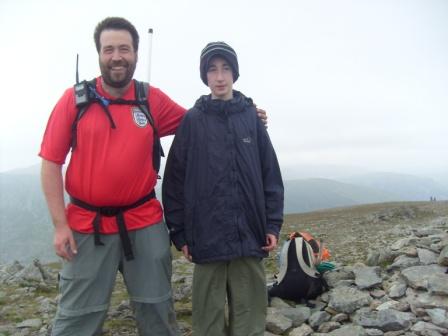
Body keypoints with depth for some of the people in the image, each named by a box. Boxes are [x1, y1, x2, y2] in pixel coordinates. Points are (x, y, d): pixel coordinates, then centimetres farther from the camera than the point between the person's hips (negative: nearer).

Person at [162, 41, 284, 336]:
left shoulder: (252, 117, 7)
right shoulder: (192, 120, 2)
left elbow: (271, 174, 6)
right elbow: (175, 179, 0)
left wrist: (273, 224, 1)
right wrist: (179, 232, -3)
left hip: (250, 235, 2)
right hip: (207, 236, -1)